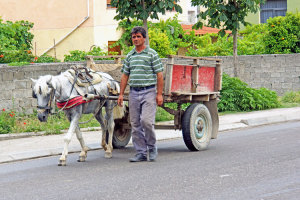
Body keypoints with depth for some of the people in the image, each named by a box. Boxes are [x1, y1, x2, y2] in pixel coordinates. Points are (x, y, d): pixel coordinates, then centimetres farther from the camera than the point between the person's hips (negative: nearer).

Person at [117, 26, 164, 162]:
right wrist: (121, 94, 8)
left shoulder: (152, 54, -1)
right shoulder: (129, 56, 13)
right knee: (135, 124, 4)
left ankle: (152, 147, 5)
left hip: (149, 91, -5)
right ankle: (141, 153, 10)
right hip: (134, 92, 5)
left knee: (146, 121, -16)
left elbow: (159, 75, -3)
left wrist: (159, 94, -9)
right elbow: (125, 76, 15)